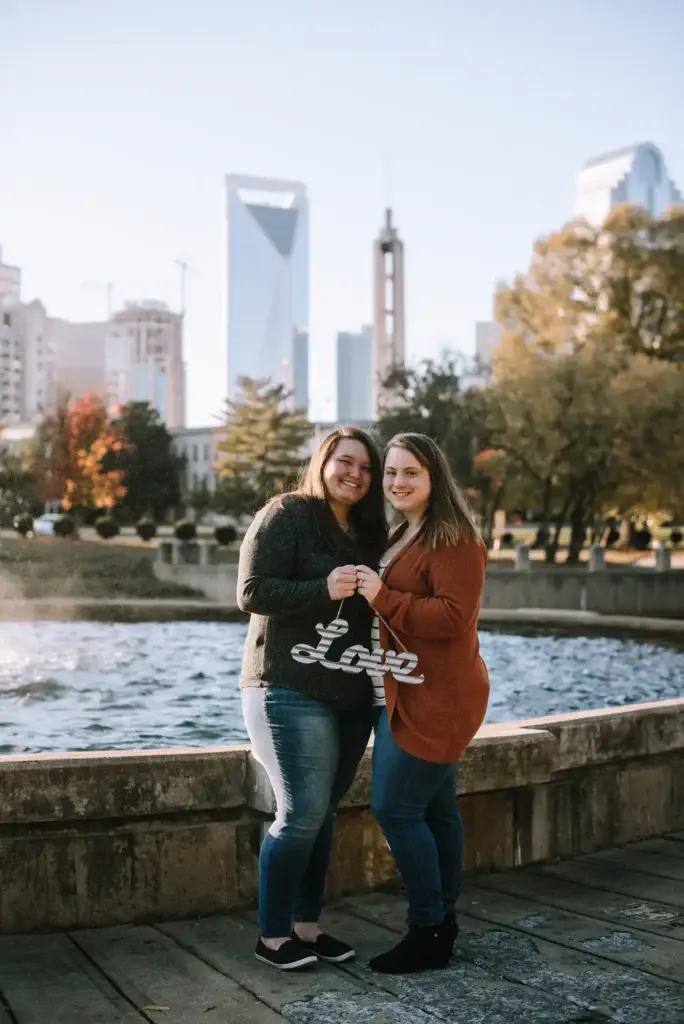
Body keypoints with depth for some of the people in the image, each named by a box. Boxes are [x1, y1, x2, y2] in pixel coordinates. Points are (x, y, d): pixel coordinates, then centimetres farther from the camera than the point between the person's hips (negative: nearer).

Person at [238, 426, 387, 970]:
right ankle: (273, 935, 6)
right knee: (303, 812, -8)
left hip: (352, 695, 7)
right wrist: (324, 589, -24)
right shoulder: (286, 516, -7)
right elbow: (252, 591, -15)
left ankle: (306, 925, 21)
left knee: (323, 812, 10)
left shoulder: (368, 531, 16)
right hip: (293, 691, -7)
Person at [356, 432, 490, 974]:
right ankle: (443, 923, 23)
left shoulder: (453, 539, -15)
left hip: (436, 699, -10)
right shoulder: (402, 538, 17)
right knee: (436, 809, 14)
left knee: (396, 809, -9)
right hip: (411, 695, 10)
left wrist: (384, 598, -26)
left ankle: (429, 934, 2)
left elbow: (454, 616, -24)